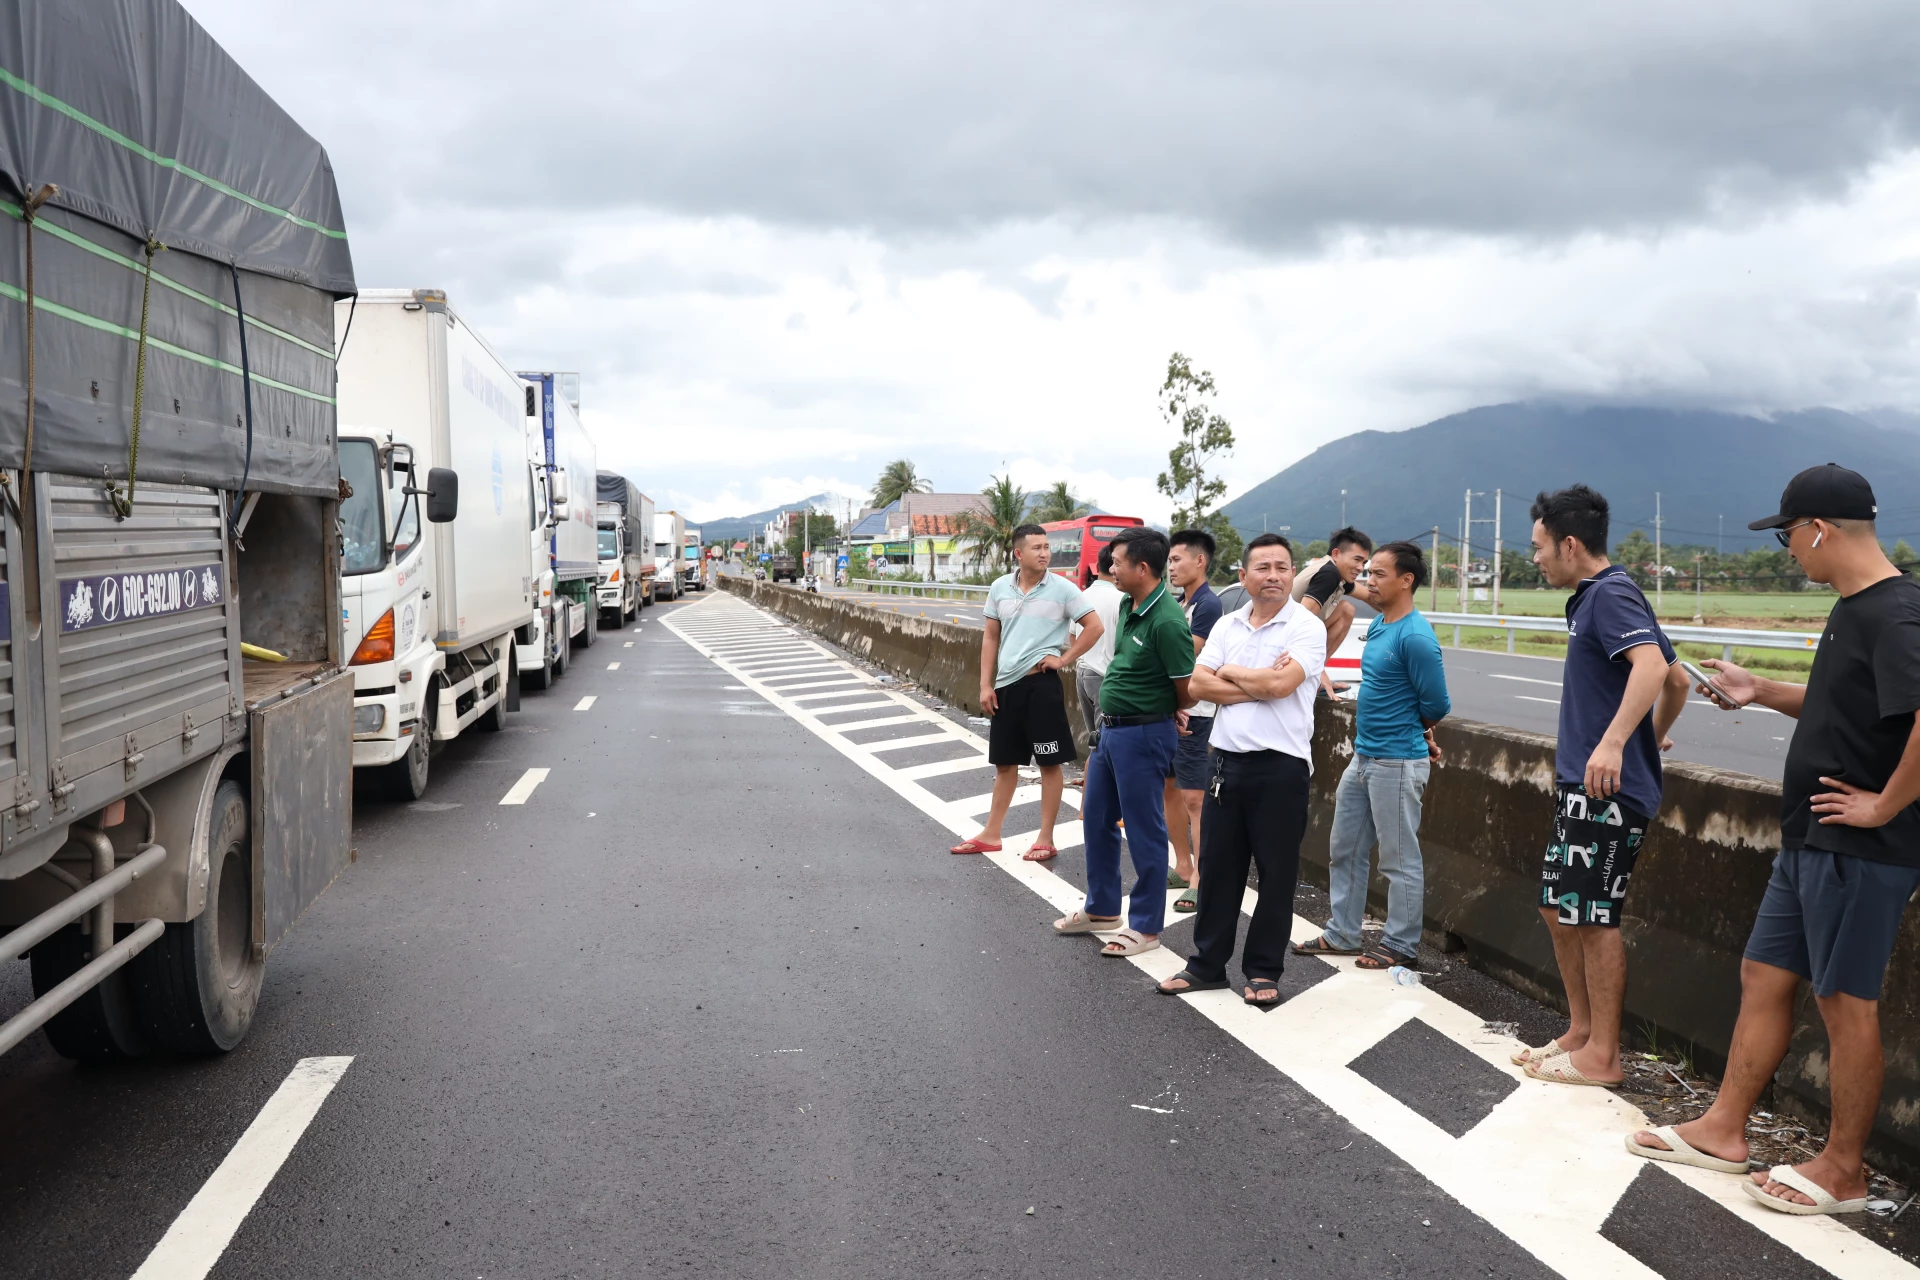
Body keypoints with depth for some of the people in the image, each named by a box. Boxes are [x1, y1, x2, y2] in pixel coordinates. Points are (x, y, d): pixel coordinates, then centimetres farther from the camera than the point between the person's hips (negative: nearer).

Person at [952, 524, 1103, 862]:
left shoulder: (1062, 588, -8)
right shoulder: (1000, 587, 4)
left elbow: (1095, 627, -4)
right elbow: (991, 639, 10)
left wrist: (1065, 658, -7)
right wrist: (985, 685, 5)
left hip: (1041, 683, -4)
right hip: (1006, 684, 4)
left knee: (1050, 763, 3)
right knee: (1004, 762, 15)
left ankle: (1046, 839, 13)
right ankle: (991, 834, 25)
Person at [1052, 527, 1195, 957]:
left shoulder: (1166, 622, -23)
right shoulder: (1127, 606, 5)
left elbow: (1188, 694, -18)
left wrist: (1157, 714, 2)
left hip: (1142, 735, -10)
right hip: (1110, 728, 10)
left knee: (1144, 832, 3)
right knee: (1097, 819, 19)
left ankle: (1145, 927, 17)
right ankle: (1102, 910, 35)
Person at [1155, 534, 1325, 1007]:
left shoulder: (1307, 626, -7)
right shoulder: (1228, 625, 9)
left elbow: (1279, 684, -21)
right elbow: (1198, 685, -1)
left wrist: (1229, 672, -4)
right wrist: (1260, 684, -12)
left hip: (1280, 767, -5)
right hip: (1227, 760, 5)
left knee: (1276, 873, 5)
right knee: (1217, 866, 11)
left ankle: (1263, 971, 19)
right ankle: (1207, 964, 24)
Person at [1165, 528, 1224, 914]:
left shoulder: (1208, 605, -13)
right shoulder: (1178, 604, 13)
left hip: (1190, 714, -9)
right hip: (1167, 709, 9)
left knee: (1194, 797, -6)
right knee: (1168, 789, 15)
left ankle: (1201, 880, -1)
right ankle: (1183, 867, 27)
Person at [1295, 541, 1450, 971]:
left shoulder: (1415, 637, -20)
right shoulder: (1378, 625, 8)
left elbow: (1436, 705, -15)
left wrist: (1415, 736, 3)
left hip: (1397, 763, -10)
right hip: (1363, 757, 10)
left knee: (1400, 859, 3)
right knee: (1344, 849, 16)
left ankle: (1402, 947, 15)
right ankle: (1341, 935, 28)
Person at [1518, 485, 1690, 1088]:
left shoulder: (1610, 595, -13)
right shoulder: (1594, 598, 18)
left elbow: (1653, 665, -31)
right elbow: (1677, 680, 26)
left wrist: (1613, 743, -38)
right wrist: (1654, 737, 37)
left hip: (1605, 790, -10)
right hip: (1581, 787, 10)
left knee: (1592, 918, -3)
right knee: (1559, 908, 14)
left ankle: (1601, 1055, 7)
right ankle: (1581, 1032, 25)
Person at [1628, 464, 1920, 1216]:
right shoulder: (1856, 609, 11)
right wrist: (1760, 692, 15)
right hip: (1811, 842, 10)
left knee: (1845, 1002, 2)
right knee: (1764, 977, 14)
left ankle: (1842, 1170, 18)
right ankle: (1723, 1132, 25)